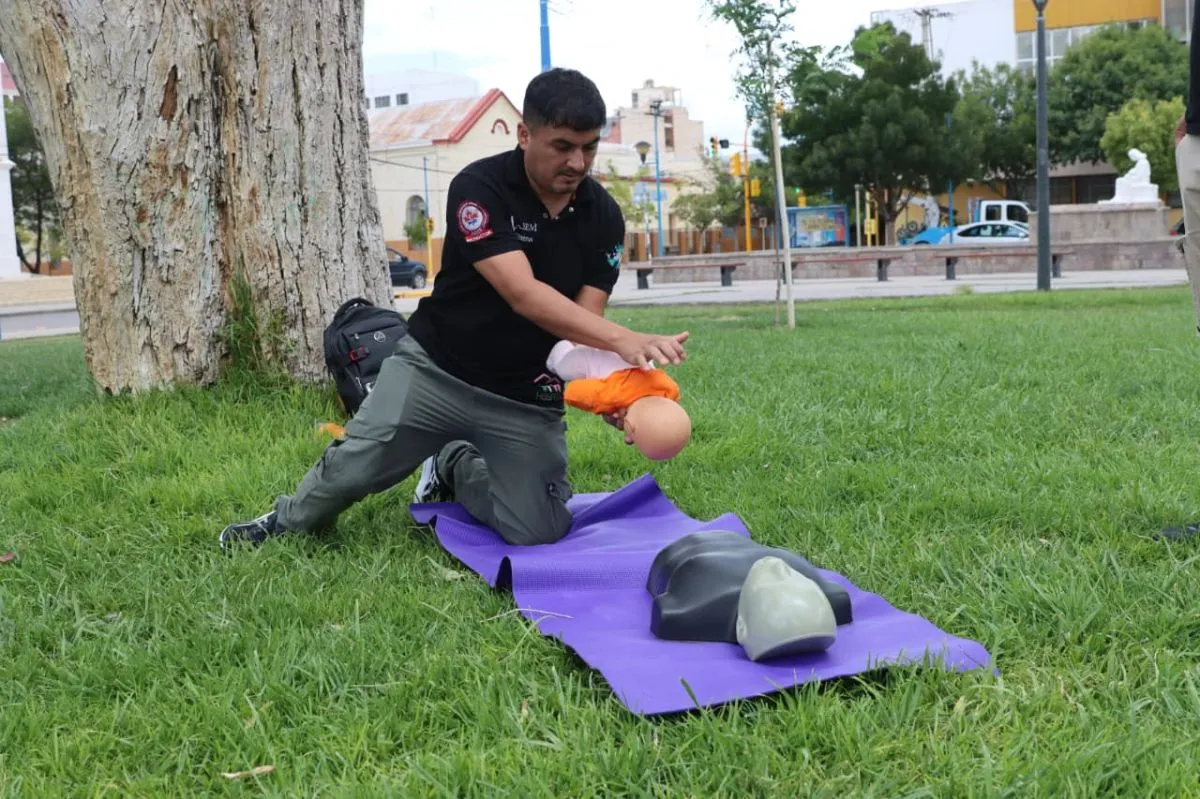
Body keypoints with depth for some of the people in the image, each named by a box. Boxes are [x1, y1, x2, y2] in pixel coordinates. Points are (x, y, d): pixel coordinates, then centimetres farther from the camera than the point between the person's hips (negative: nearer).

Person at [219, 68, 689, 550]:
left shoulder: (604, 217, -5)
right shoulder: (480, 188, -18)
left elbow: (584, 320, -10)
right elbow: (522, 294, -30)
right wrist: (623, 340, -42)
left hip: (528, 398, 3)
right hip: (437, 370, -3)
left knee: (538, 531, -9)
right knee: (352, 469, -13)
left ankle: (454, 468, 23)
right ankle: (290, 522, 25)